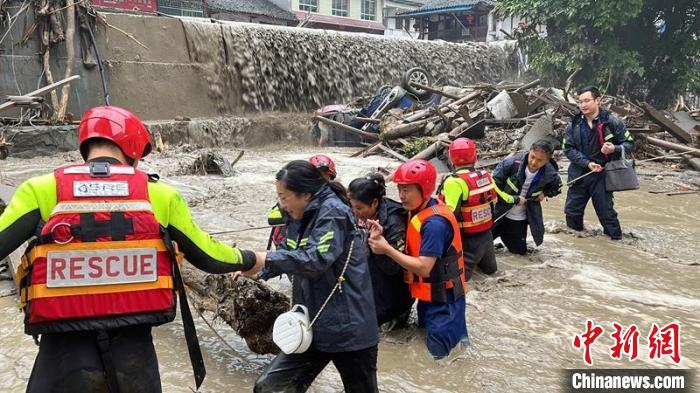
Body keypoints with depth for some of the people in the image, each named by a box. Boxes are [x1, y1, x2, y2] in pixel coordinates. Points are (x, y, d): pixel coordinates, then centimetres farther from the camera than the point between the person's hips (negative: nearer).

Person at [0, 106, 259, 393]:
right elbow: (208, 257, 10)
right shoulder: (158, 194, 2)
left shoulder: (42, 190, -2)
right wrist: (249, 259, 29)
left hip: (65, 352, -1)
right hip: (134, 349, 2)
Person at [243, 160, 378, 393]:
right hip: (312, 326, 8)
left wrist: (265, 260, -28)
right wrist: (253, 267, -6)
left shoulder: (332, 212, -17)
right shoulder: (301, 216, 10)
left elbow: (317, 259, -30)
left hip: (347, 329, -8)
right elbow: (287, 253, 11)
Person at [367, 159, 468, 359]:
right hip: (429, 295, 9)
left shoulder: (434, 223, -26)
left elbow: (423, 267, -26)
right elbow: (410, 250, 1)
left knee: (438, 353, -3)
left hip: (443, 298, -9)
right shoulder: (419, 211, 2)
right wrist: (383, 237, -16)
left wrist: (387, 249, -23)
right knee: (424, 344, 22)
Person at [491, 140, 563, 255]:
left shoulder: (550, 174, -14)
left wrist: (545, 193, -7)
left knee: (519, 250, 13)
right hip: (499, 213, -3)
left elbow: (556, 188, 12)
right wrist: (515, 199, -20)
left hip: (520, 218, 3)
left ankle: (503, 232, 37)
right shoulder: (513, 162, -27)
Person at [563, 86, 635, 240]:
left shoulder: (612, 122, -8)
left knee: (606, 211, -1)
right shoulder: (574, 124, 0)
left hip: (601, 174, -3)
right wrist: (587, 163, -16)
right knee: (572, 210, 11)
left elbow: (630, 143, 0)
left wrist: (615, 149, -22)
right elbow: (568, 149, -3)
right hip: (578, 174, 4)